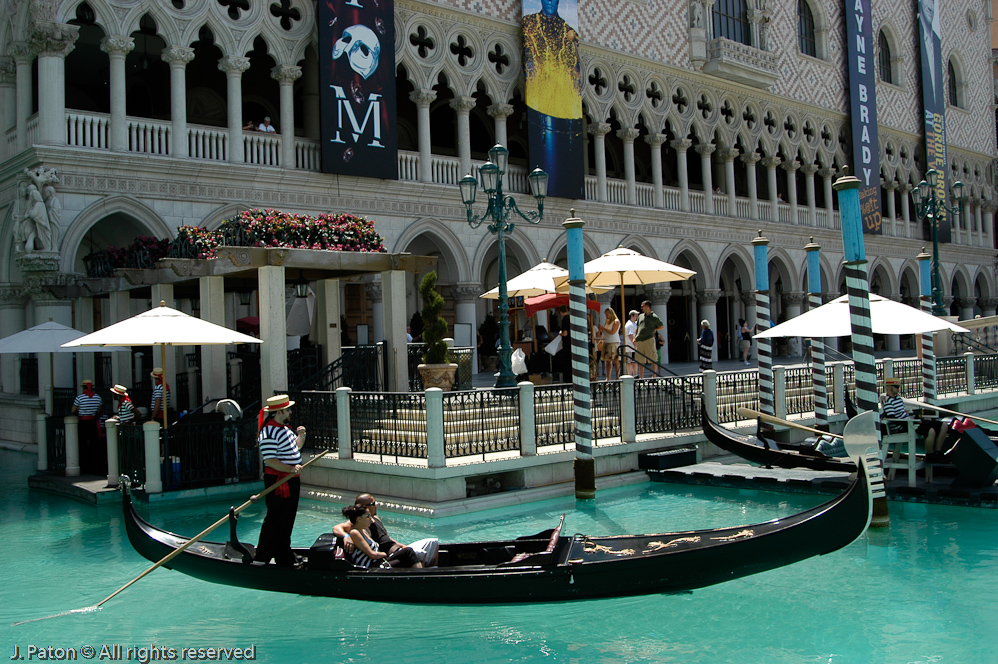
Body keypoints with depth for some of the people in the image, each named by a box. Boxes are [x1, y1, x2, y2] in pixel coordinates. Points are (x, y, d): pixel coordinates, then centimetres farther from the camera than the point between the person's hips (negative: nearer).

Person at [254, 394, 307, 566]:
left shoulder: (285, 428, 13)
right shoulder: (269, 432, -18)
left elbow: (294, 449, 24)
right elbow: (269, 460, -24)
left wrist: (301, 436, 5)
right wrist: (290, 469, -30)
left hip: (292, 480, 10)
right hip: (277, 480, -10)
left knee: (288, 521, 14)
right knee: (275, 520, -5)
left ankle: (284, 557, 23)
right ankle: (261, 558, 5)